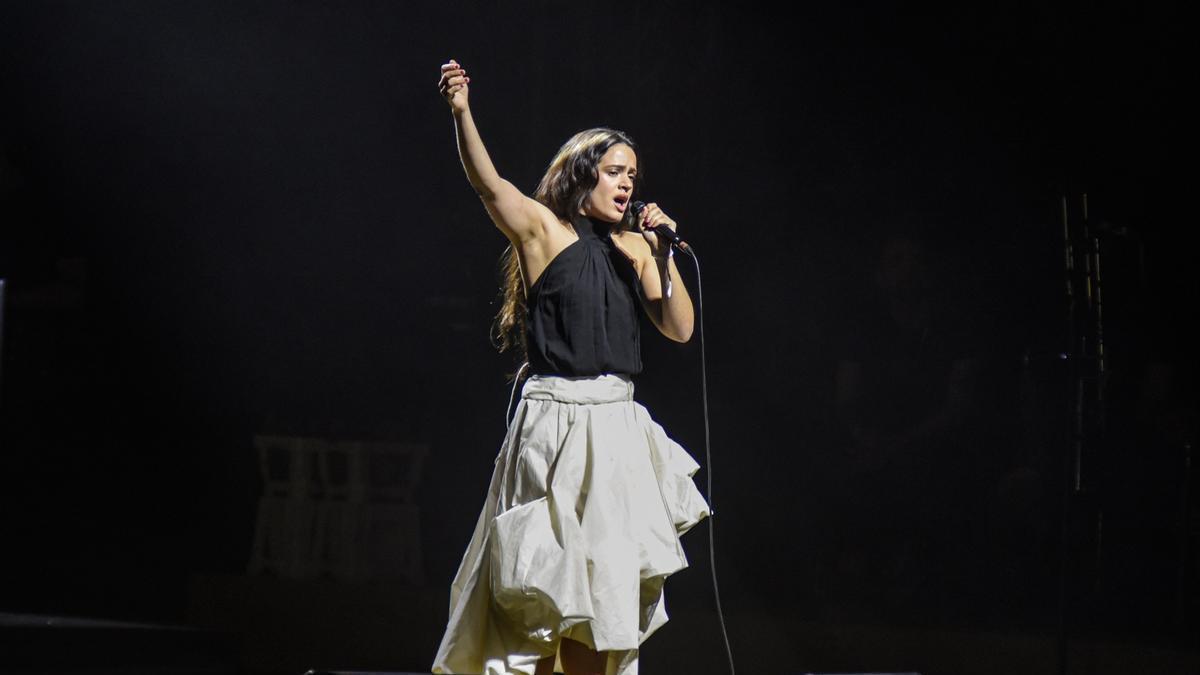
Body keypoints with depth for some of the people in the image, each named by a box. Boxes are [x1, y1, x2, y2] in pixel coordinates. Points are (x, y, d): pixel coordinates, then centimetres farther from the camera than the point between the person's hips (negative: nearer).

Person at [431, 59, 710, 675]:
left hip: (617, 422, 6)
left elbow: (679, 328, 8)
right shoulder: (543, 228, -3)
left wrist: (662, 256, -5)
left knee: (603, 585, 9)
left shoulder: (635, 247, 12)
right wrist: (461, 114, -36)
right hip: (557, 421, -6)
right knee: (551, 583, -4)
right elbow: (487, 183, -20)